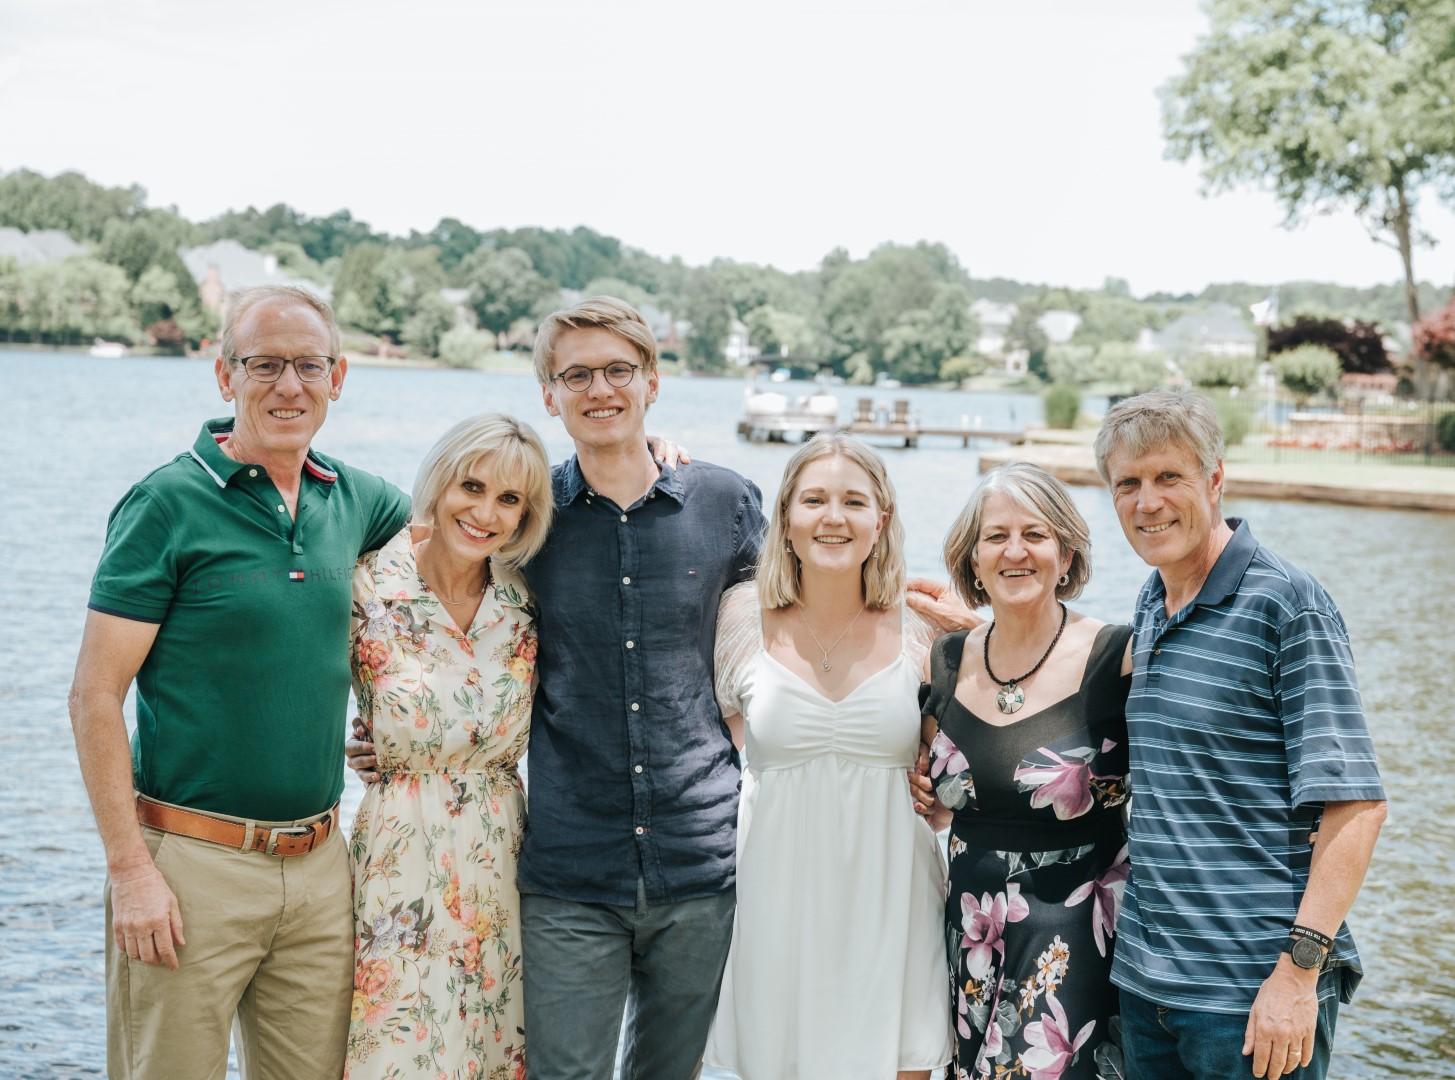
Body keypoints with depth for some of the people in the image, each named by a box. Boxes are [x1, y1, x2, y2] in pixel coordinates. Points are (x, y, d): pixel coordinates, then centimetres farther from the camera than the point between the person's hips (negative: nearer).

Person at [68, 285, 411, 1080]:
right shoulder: (168, 504, -8)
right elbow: (95, 697, -9)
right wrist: (128, 867, -15)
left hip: (318, 865, 5)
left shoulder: (356, 501, 6)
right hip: (192, 865, -5)